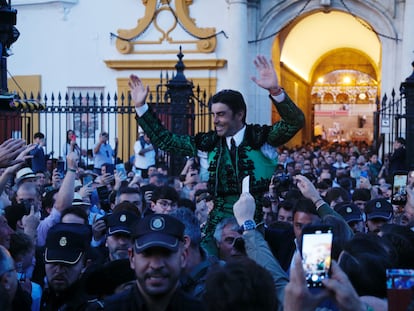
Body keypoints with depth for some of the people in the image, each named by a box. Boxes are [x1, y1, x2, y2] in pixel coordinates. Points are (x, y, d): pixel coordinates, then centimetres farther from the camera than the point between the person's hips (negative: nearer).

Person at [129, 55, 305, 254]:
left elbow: (294, 122, -16)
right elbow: (164, 140, 15)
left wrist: (275, 90, -30)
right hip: (219, 223, 3)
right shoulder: (208, 143, 8)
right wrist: (141, 107, 11)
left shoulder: (261, 137, -1)